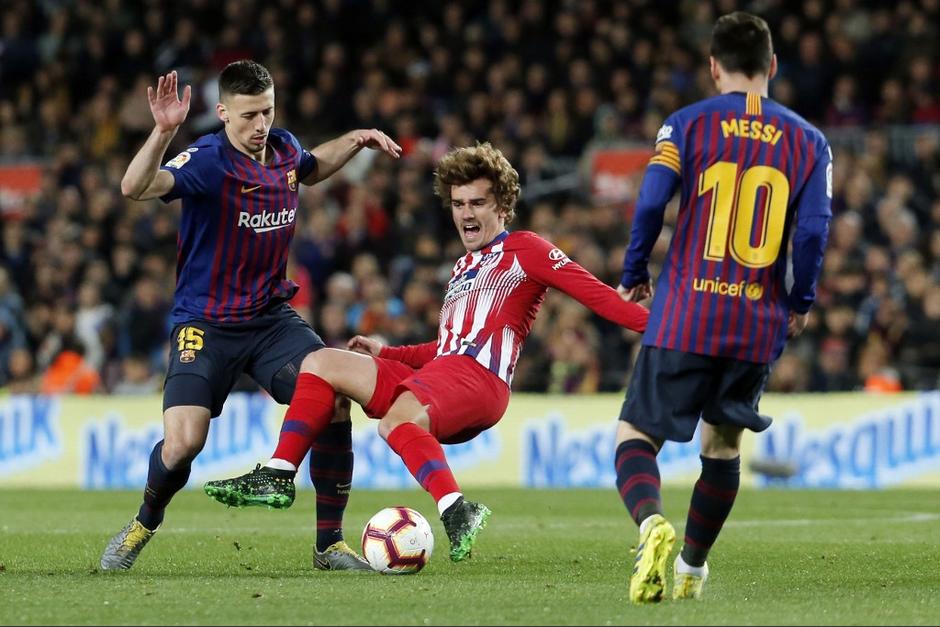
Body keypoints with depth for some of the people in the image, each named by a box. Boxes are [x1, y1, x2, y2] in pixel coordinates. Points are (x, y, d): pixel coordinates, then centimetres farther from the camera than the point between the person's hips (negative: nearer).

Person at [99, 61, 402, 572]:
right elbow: (135, 187, -36)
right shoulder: (209, 160, -18)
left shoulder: (284, 149, 2)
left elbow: (310, 168, 30)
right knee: (183, 442, -19)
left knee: (333, 401, -17)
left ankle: (329, 545, -3)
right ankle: (143, 525, 16)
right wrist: (162, 133, -51)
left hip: (272, 318, 5)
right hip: (206, 325, -5)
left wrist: (356, 141, 15)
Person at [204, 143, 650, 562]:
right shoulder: (463, 268, 30)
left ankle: (457, 514, -50)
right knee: (321, 363, 6)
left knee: (397, 420, -39)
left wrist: (650, 324, -18)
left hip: (478, 376, -9)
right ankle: (276, 477, -6)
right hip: (438, 369, 9)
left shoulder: (522, 250, 4)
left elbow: (590, 290, -7)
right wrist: (385, 352, 26)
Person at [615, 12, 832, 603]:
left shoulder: (688, 124, 1)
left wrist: (633, 276, 4)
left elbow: (651, 203, -10)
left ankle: (653, 525, -27)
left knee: (636, 437, 3)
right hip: (760, 326, 2)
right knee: (724, 445, 21)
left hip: (685, 317, -2)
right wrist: (801, 303, 10)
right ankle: (692, 567, 26)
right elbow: (814, 228, -4)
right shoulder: (808, 140, 6)